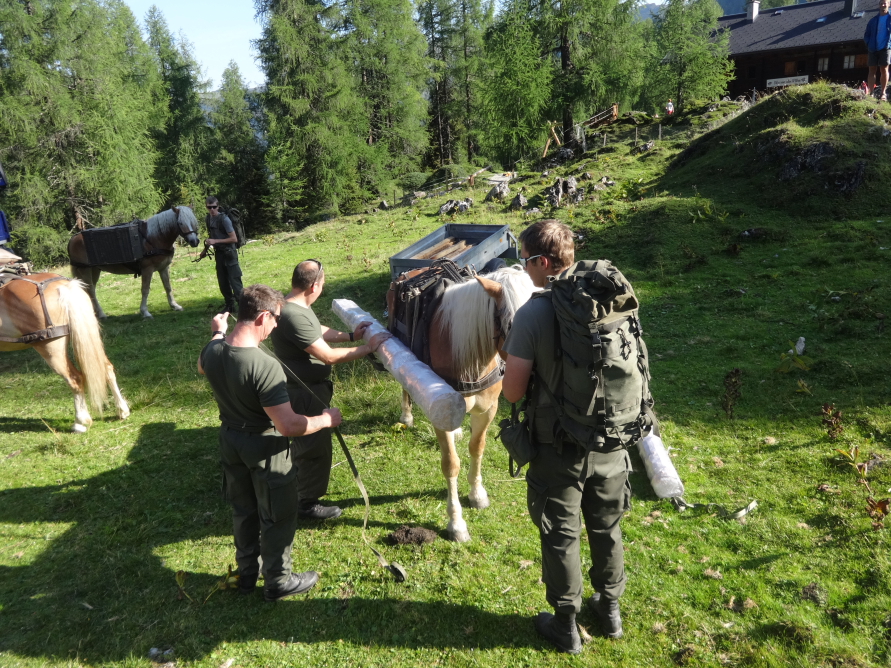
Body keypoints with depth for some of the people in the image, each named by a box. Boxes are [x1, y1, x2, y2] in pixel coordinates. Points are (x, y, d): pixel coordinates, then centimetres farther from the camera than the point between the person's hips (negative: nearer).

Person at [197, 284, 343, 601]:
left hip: (230, 441, 8)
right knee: (278, 517, 14)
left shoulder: (213, 351, -11)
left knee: (243, 510, 26)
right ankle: (278, 581, 32)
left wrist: (218, 332, 30)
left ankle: (247, 572, 45)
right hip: (265, 448, -7)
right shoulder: (265, 366, -34)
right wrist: (326, 420, -18)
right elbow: (289, 426, -35)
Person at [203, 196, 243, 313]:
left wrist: (215, 241, -22)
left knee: (234, 281, -9)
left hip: (229, 252, -7)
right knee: (222, 282, 13)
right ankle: (230, 305, 25)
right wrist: (206, 248, 12)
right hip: (218, 252, 7)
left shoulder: (224, 219, -16)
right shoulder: (208, 218, 6)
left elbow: (234, 238, -19)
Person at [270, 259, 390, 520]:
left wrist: (350, 335, 13)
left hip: (307, 389, 10)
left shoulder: (297, 307, 1)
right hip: (305, 394, -10)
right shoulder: (294, 316, -32)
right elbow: (330, 356, -30)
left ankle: (304, 483, 50)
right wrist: (368, 347, -22)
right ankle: (308, 504, 23)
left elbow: (318, 331, 20)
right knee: (317, 448, 6)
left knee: (305, 443, 29)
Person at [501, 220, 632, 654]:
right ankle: (609, 609, 42)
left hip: (559, 450, -4)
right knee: (606, 527, 23)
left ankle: (566, 626, 31)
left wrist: (511, 359, 4)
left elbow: (512, 392, -15)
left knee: (561, 536, 14)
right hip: (609, 442, 5)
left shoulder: (532, 314, -19)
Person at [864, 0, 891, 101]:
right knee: (872, 71, 0)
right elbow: (866, 34, 15)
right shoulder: (873, 20, 14)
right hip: (873, 49, 3)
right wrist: (869, 44, 0)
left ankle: (883, 93, -4)